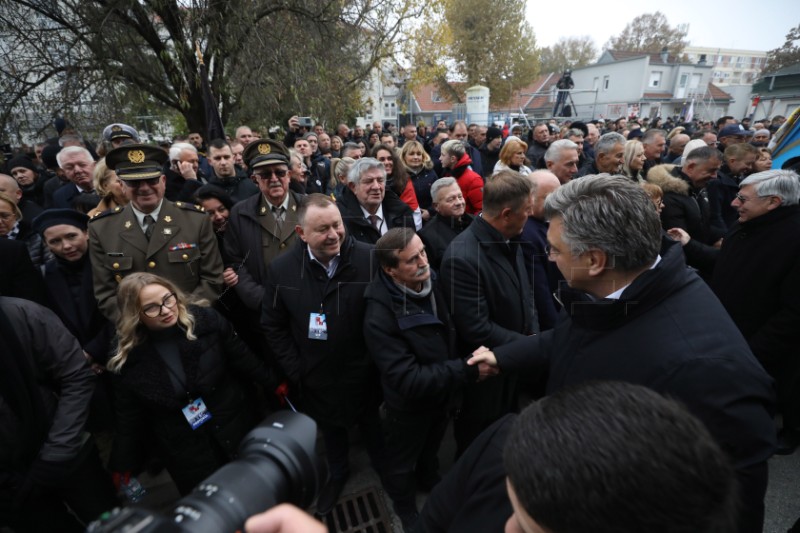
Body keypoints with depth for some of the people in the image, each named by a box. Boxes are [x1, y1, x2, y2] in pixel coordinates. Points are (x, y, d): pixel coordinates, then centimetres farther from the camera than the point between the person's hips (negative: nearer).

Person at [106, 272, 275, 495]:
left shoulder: (207, 320, -16)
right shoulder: (128, 357, -12)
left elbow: (243, 358, -5)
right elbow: (129, 417, -1)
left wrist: (274, 384, 4)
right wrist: (123, 464, 4)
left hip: (238, 429, 0)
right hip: (184, 454, 0)